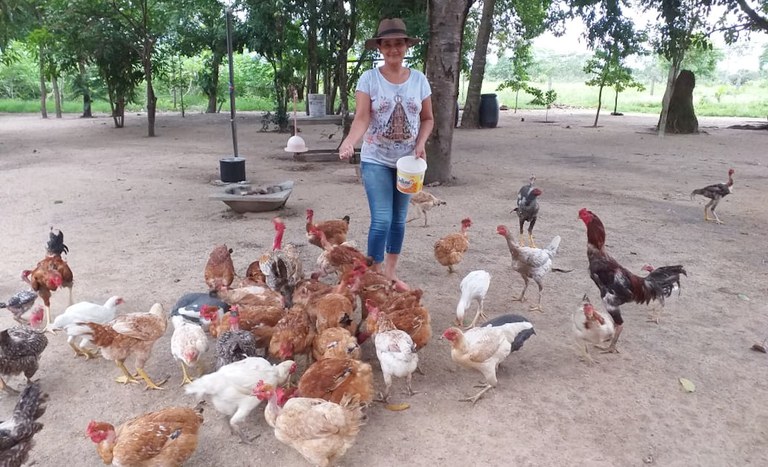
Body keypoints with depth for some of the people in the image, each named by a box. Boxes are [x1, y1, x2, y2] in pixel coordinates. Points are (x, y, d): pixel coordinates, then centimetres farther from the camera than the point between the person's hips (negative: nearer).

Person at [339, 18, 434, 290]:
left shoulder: (419, 80, 1)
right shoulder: (369, 79, -7)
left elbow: (427, 119, 8)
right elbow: (362, 118, -17)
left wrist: (421, 144, -10)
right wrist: (349, 141, -36)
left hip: (407, 161, 4)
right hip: (376, 160, -3)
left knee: (399, 220, 12)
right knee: (382, 220, -10)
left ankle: (391, 273, 27)